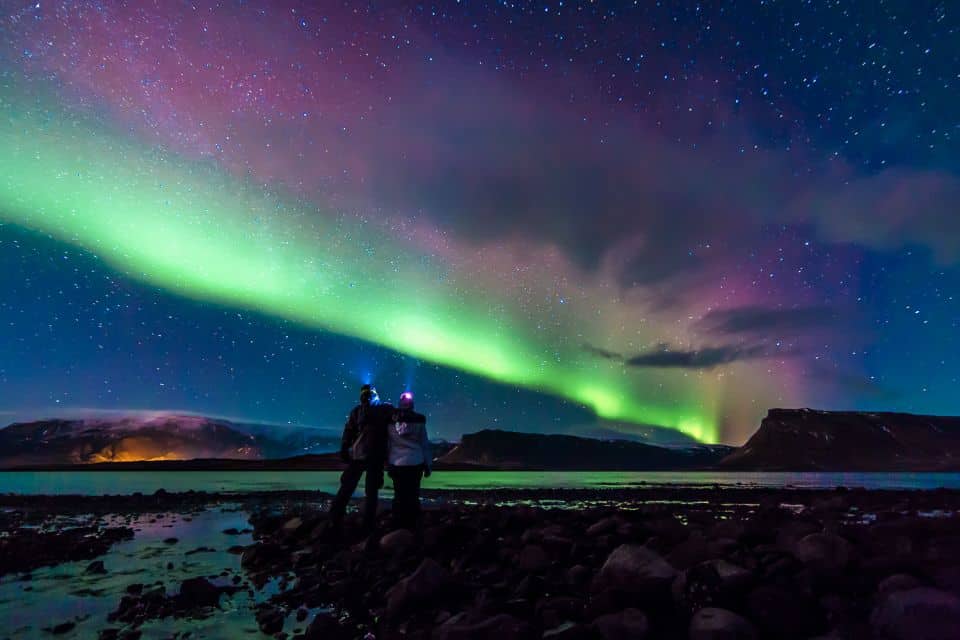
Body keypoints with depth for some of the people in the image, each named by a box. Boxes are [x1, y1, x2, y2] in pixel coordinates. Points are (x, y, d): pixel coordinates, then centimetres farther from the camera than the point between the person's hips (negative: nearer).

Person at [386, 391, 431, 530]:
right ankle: (410, 526, 9)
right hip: (415, 463, -2)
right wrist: (428, 464, 8)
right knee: (412, 496, 6)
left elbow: (387, 445, 5)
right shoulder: (418, 420, -3)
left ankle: (398, 527, 16)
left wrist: (388, 465, 12)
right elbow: (425, 444, 1)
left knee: (399, 496, 11)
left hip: (396, 464, 2)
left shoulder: (391, 420, 1)